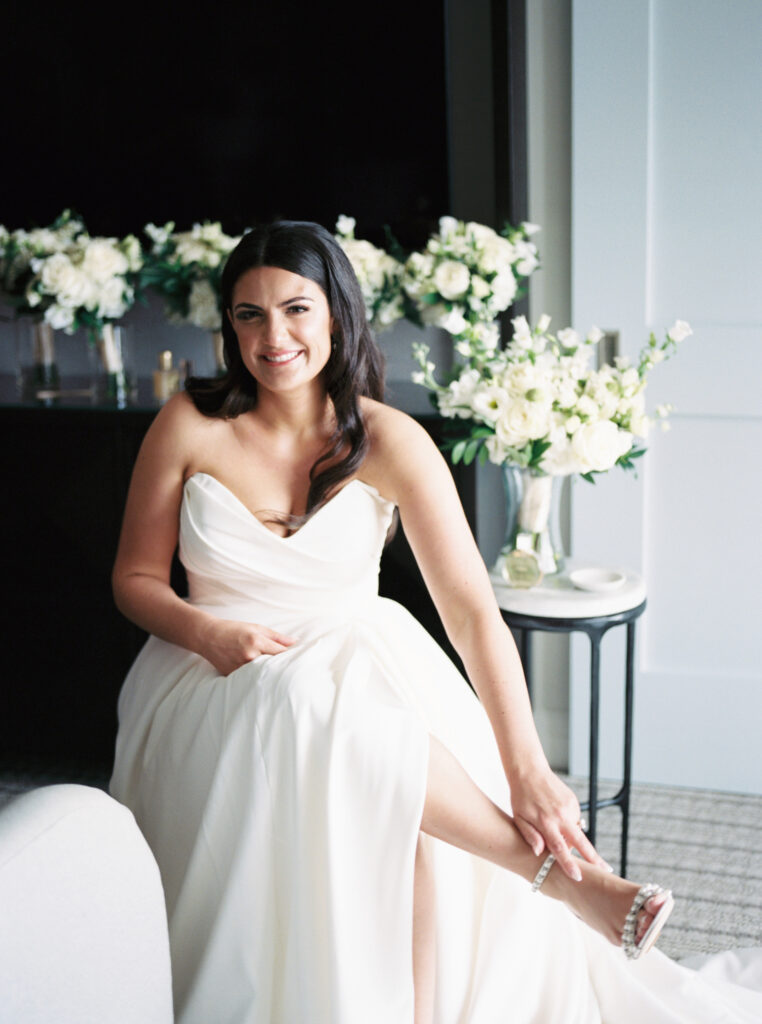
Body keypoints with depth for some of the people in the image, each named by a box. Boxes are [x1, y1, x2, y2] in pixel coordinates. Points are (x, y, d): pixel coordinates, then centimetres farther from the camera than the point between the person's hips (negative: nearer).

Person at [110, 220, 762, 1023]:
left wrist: (526, 771, -30)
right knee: (317, 706, -36)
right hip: (218, 678, 0)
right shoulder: (190, 426, -6)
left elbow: (470, 606, -19)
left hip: (361, 657, 1)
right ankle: (563, 875, -28)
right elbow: (135, 577, 4)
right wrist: (214, 634, -18)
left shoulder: (388, 442, -9)